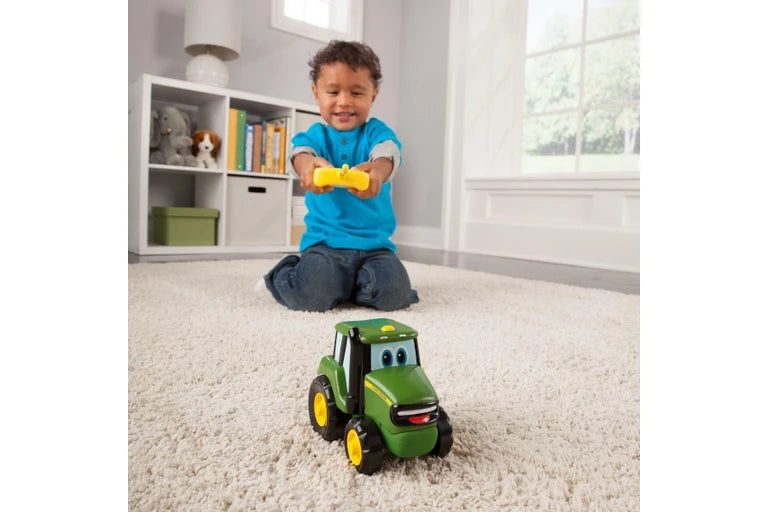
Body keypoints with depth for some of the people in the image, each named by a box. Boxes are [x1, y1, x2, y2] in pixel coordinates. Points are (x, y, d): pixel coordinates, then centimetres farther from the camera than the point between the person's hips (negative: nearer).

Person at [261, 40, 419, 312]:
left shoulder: (376, 131, 5)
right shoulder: (316, 134, 7)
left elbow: (387, 150, -18)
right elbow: (300, 149, -17)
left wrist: (377, 169, -45)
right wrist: (307, 164, -44)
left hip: (374, 242, 1)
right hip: (324, 241, 0)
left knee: (393, 294, -22)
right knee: (309, 297, -24)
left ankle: (351, 284, 13)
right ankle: (284, 273, 14)